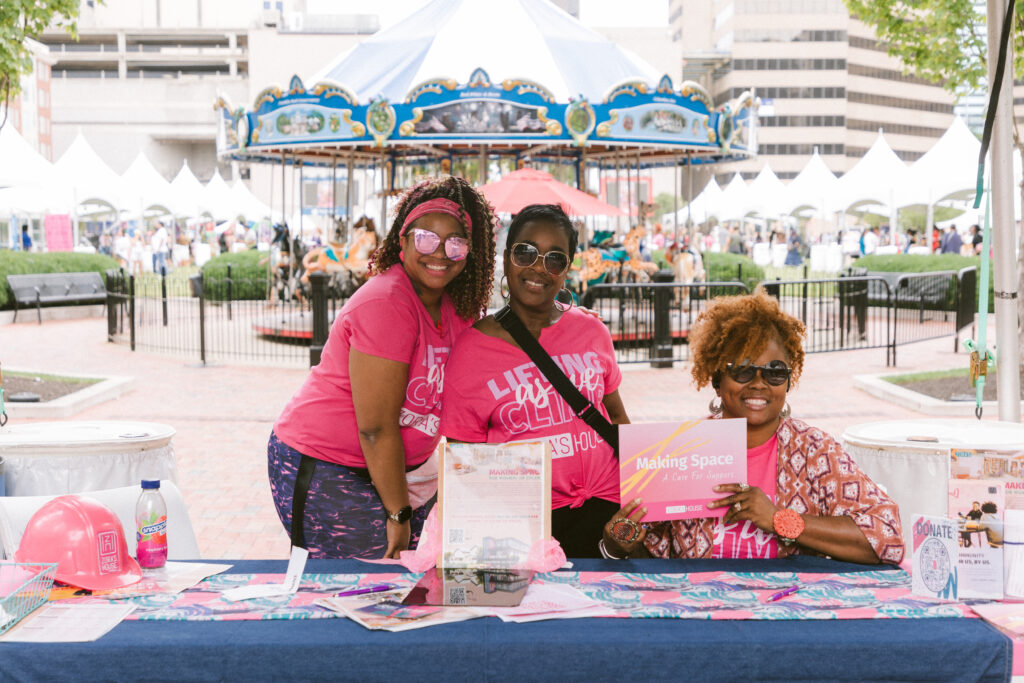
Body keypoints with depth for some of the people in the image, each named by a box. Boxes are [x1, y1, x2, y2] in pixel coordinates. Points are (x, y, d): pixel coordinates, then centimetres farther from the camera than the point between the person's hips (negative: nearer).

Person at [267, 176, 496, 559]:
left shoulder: (461, 308, 4)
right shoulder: (386, 304, -21)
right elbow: (376, 427, -21)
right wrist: (398, 514, -15)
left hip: (394, 468, 8)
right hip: (323, 471, -8)